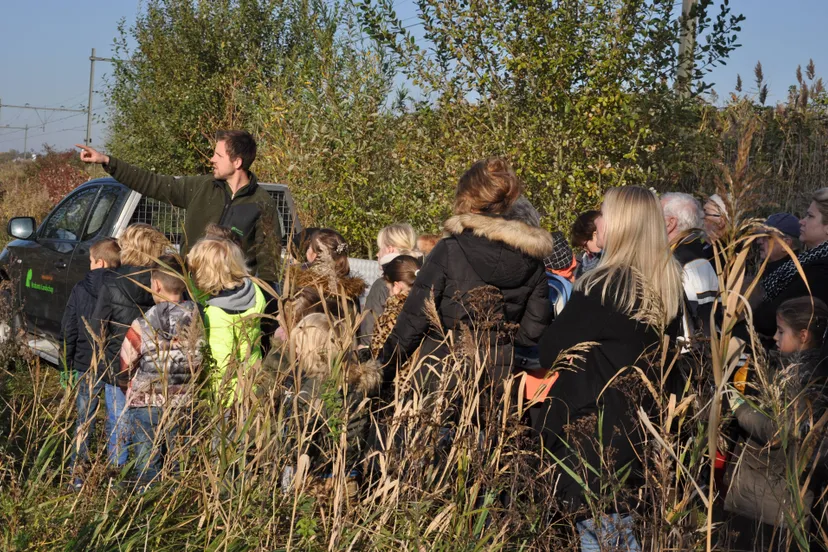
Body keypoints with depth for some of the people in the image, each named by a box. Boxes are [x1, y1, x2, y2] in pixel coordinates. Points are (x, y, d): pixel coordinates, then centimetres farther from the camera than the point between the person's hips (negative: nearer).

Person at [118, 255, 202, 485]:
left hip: (146, 405, -2)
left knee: (147, 466, 9)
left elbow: (124, 369, -5)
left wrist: (129, 390, 15)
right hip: (183, 404, 3)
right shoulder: (198, 322, -8)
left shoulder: (143, 325, -14)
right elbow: (201, 366, 1)